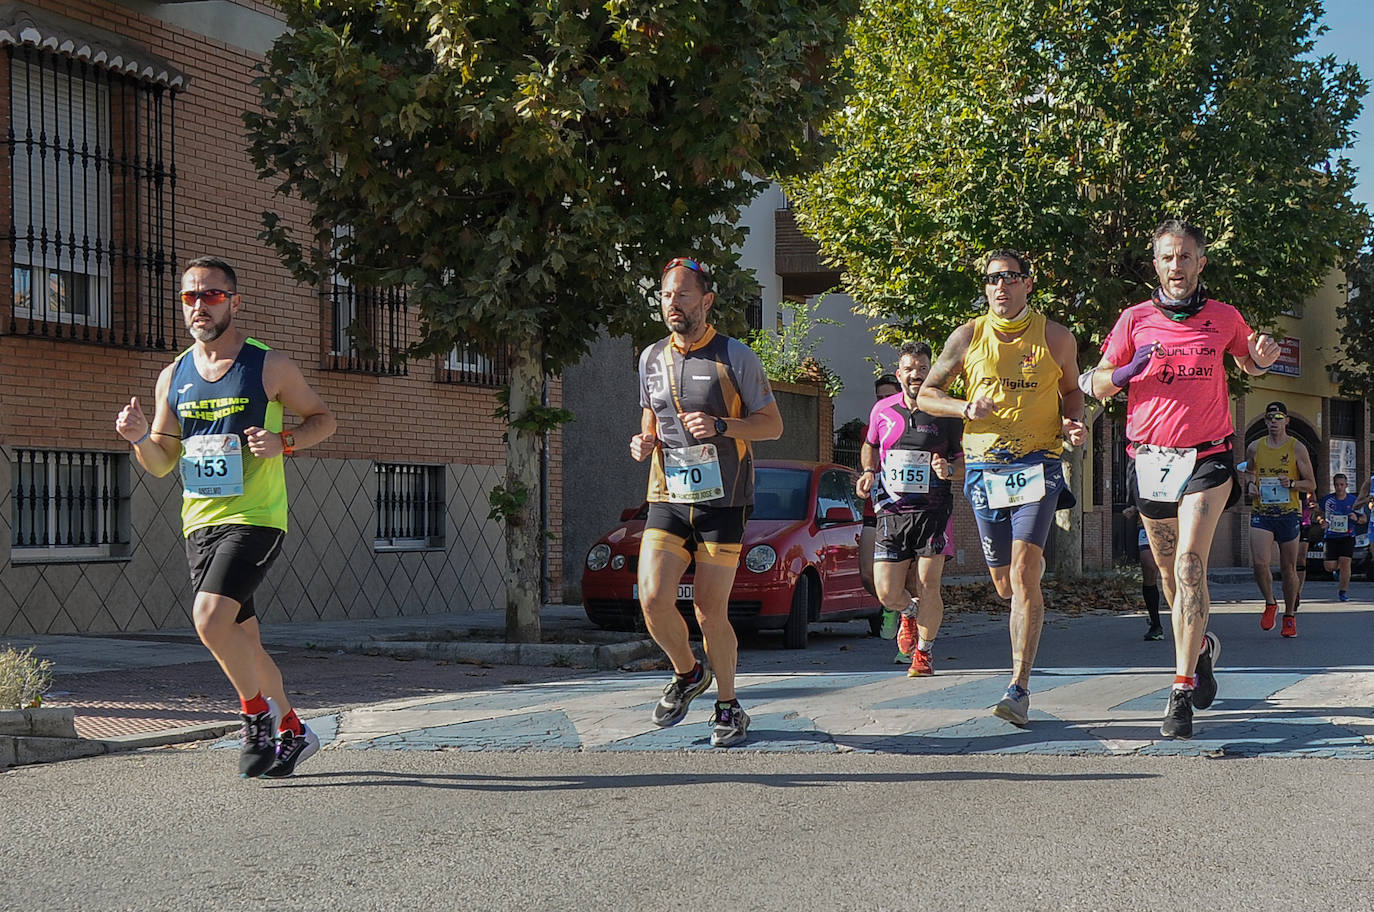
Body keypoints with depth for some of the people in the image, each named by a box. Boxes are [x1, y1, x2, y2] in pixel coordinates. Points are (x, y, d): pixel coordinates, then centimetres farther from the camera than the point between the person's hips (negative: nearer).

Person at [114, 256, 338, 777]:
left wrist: (283, 442, -12)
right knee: (242, 642, 10)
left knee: (210, 619, -23)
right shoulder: (173, 376, 9)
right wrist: (141, 437, -8)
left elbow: (323, 419, 6)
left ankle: (260, 714, -3)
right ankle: (292, 733, 27)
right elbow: (161, 465, 13)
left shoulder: (269, 366, -3)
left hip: (255, 518, -6)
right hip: (200, 523, 6)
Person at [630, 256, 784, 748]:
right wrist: (644, 441, 2)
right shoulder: (651, 358, 11)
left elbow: (772, 424, -1)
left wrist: (720, 426, -17)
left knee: (710, 612, -5)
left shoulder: (735, 356, -3)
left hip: (722, 502, -3)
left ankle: (728, 707, 16)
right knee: (653, 599, -13)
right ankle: (687, 674, 16)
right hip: (667, 499, 4)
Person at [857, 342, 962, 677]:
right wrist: (868, 472, 6)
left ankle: (924, 652, 16)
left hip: (933, 510, -2)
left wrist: (949, 470, -17)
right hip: (891, 511, 2)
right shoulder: (883, 410, 7)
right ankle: (909, 612, 33)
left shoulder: (946, 413, -1)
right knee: (887, 593, -4)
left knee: (928, 587, -8)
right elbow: (870, 445, 25)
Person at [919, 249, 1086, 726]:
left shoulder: (1055, 338, 3)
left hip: (1037, 466, -3)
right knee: (1004, 584, 10)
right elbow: (926, 394, 8)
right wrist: (966, 408, -11)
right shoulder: (968, 337, 5)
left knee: (1023, 574, -17)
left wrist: (1073, 422, -4)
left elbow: (1071, 390, 18)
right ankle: (1034, 602, 48)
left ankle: (1019, 688, -17)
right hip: (984, 467, 3)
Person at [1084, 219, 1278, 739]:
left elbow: (1249, 362, 25)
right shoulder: (1135, 320, 4)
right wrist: (1123, 373, -17)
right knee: (1170, 574, 12)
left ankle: (1182, 691, -18)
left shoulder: (1224, 318, 6)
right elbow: (1097, 385, 6)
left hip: (1207, 457, -2)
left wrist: (1263, 357, 0)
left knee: (1190, 566, -17)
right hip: (1150, 460, 2)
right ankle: (1202, 646, 41)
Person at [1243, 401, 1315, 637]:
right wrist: (1250, 484, 3)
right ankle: (1270, 603, 9)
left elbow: (1311, 484, 4)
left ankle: (1289, 616, 20)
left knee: (1288, 568, 5)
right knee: (1259, 563, -16)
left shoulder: (1297, 449, 1)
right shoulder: (1254, 448, 7)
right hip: (1261, 513, 1)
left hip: (1289, 513, -1)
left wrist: (1292, 483, -15)